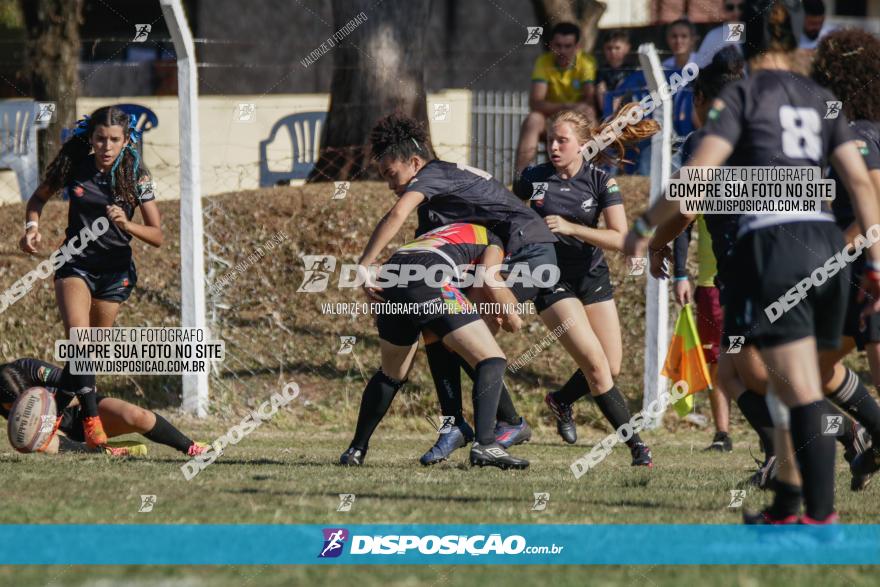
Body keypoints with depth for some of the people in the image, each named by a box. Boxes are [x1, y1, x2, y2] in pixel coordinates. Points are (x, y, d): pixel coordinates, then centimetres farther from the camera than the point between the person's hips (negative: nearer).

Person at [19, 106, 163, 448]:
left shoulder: (136, 175, -10)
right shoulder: (74, 164, -9)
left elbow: (157, 236, -8)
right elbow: (39, 198, 11)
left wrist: (126, 224, -27)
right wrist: (32, 225, -9)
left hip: (115, 270, 1)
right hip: (76, 263, -1)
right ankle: (92, 420, -32)